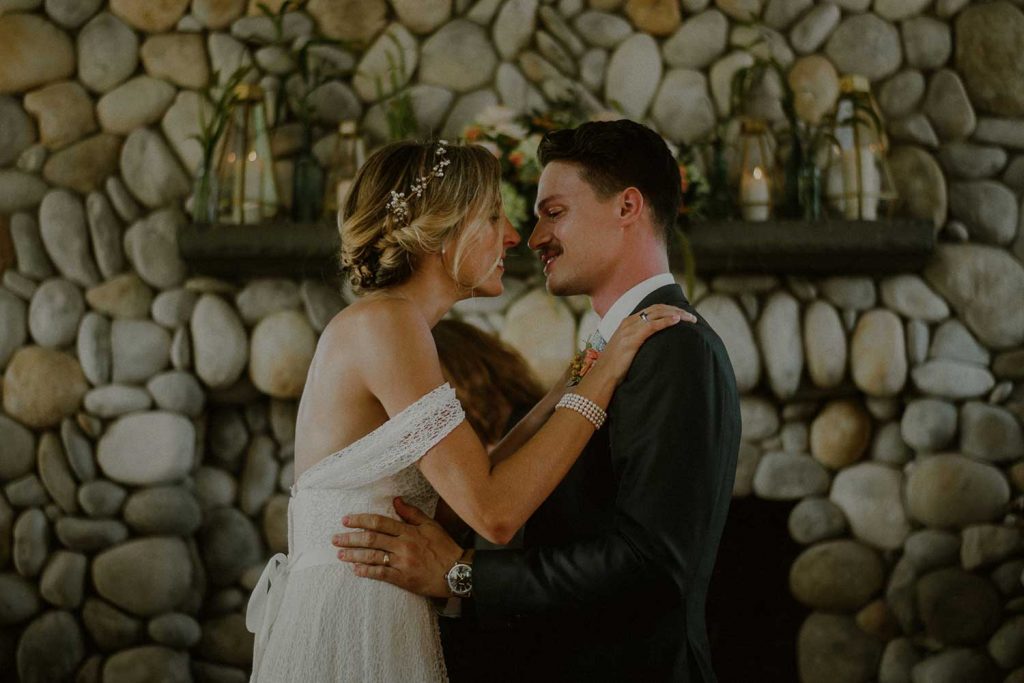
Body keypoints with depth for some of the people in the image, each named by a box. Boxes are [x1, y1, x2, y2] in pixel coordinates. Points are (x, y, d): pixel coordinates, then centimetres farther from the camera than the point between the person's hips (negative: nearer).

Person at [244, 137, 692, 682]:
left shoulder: (373, 325, 13)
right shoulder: (385, 323, -16)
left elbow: (460, 497, 10)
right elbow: (494, 512, -21)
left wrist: (568, 390, 8)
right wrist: (604, 376, -15)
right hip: (351, 637, -9)